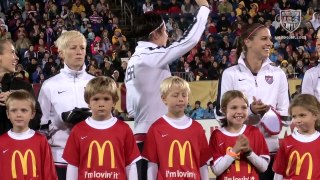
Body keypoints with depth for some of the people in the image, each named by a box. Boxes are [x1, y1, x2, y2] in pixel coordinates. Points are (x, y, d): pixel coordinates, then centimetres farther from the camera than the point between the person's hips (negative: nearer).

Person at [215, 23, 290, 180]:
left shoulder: (278, 74, 8)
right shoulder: (230, 74, 1)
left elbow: (286, 114, 8)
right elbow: (221, 113, -3)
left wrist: (270, 114, -13)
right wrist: (249, 111, -17)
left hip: (270, 148, 2)